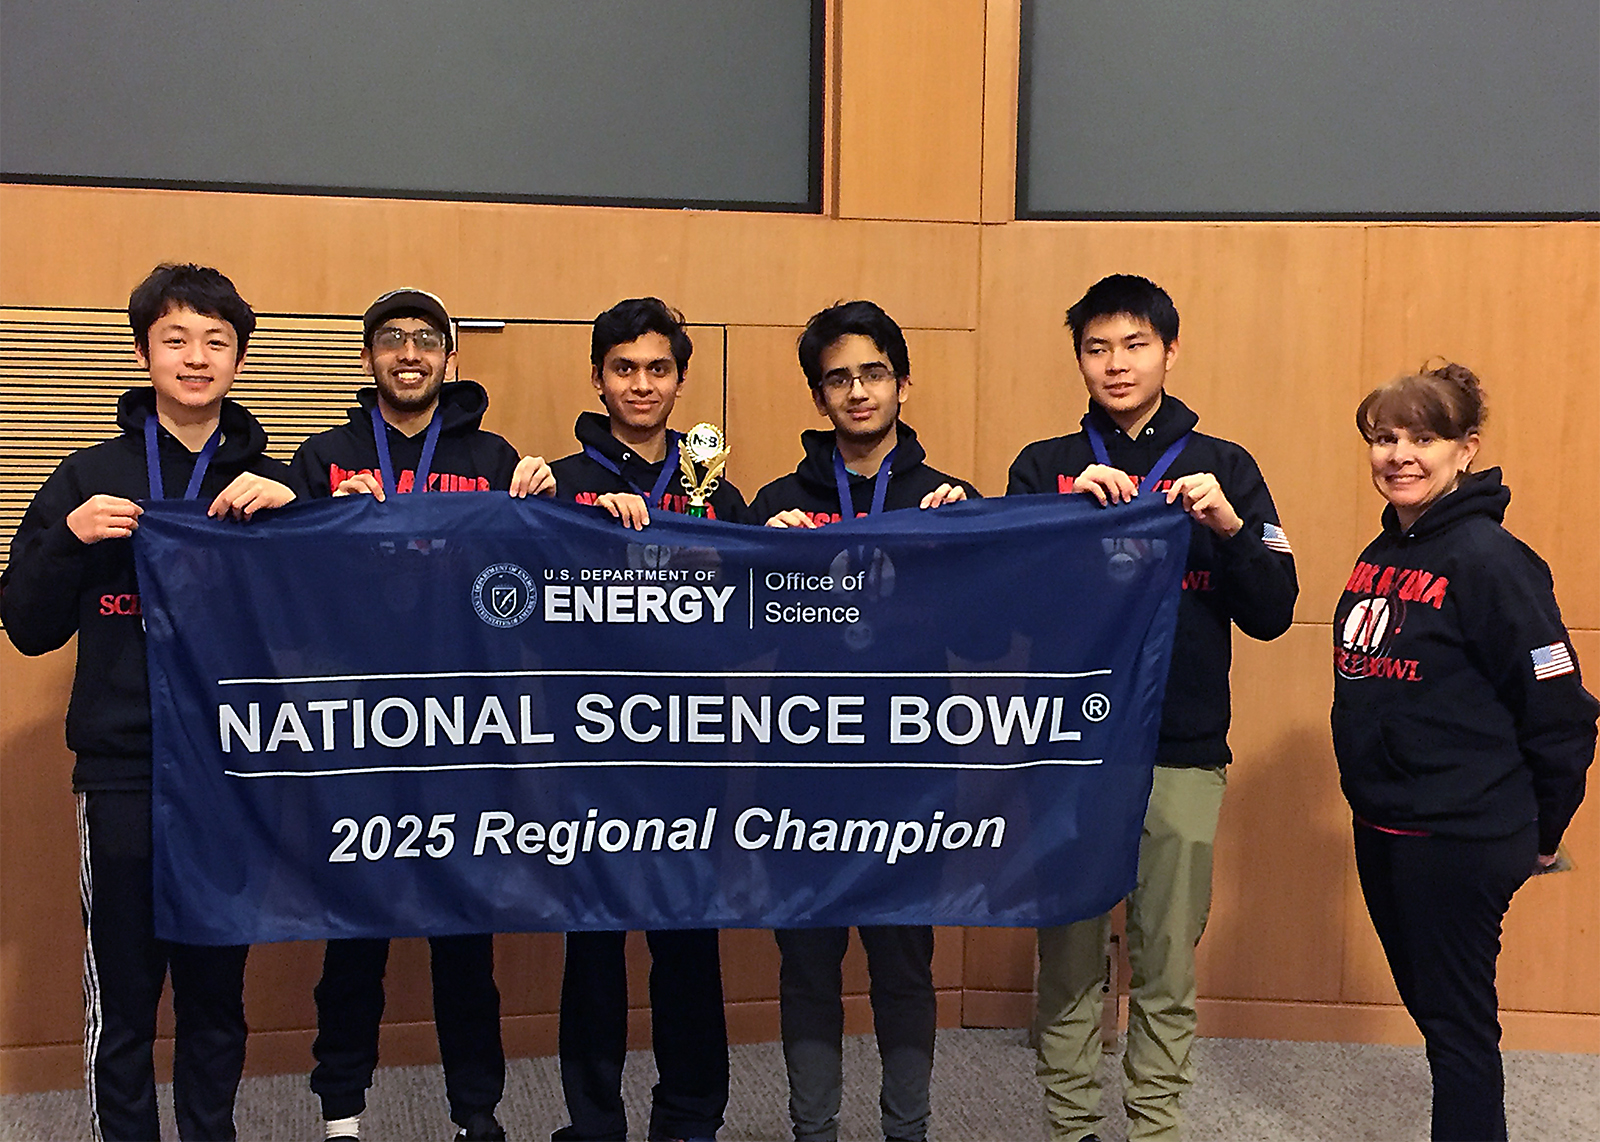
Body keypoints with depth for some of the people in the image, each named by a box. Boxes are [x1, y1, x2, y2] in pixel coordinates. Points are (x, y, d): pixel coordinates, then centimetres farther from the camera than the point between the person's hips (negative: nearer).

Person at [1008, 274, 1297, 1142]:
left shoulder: (1223, 468, 7)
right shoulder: (1044, 469, 7)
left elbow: (1271, 615, 2)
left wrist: (1230, 526, -15)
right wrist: (1070, 511, -17)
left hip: (1184, 757, 0)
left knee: (1167, 969, 5)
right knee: (1068, 962, 5)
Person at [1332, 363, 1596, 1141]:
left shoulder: (1491, 560, -16)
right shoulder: (1381, 554, 8)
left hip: (1458, 841, -8)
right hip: (1380, 828, 8)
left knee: (1457, 1021, 2)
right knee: (1429, 1008, 18)